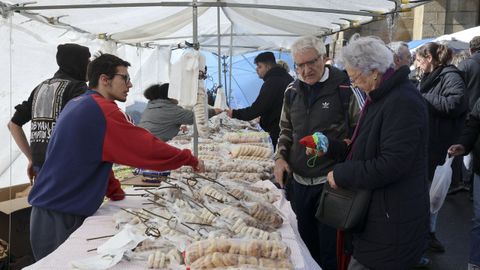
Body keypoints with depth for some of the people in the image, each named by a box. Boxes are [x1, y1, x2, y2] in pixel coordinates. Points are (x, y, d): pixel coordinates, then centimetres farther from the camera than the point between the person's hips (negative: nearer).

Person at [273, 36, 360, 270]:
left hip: (331, 182, -5)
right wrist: (280, 157, 2)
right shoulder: (292, 91, 6)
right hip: (299, 181, 5)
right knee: (306, 244, 21)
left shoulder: (344, 88, -11)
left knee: (331, 249, 8)